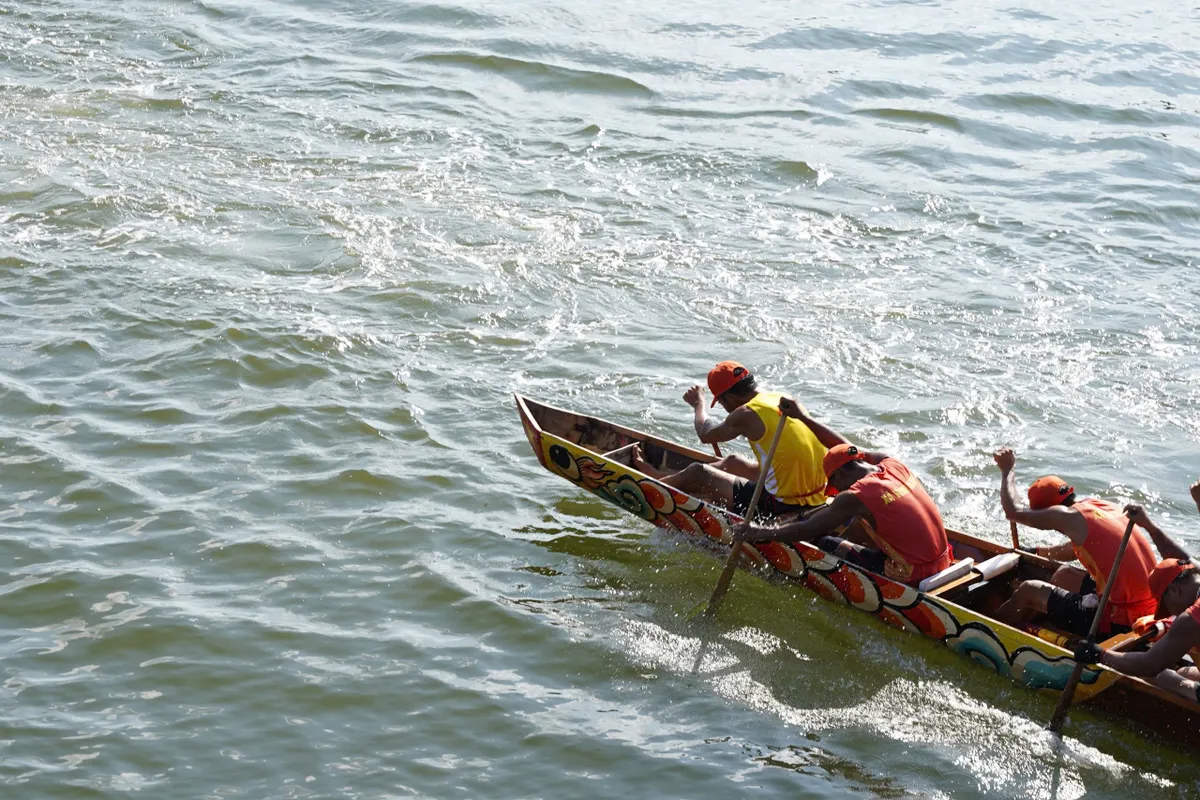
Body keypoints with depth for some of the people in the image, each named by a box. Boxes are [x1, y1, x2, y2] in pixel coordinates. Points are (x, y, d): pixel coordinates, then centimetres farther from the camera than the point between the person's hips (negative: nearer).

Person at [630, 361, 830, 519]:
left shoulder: (747, 415, -15)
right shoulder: (781, 399, 6)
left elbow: (706, 435, 5)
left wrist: (699, 404, 24)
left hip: (782, 506, -8)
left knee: (697, 473, 9)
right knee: (732, 461, 29)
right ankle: (665, 478, 47)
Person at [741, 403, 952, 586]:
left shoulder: (855, 498, -16)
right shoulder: (892, 464, 3)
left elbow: (806, 531, -8)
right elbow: (847, 449, 19)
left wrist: (759, 533, 5)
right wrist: (804, 417, 24)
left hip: (912, 578, -8)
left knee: (824, 544, 3)